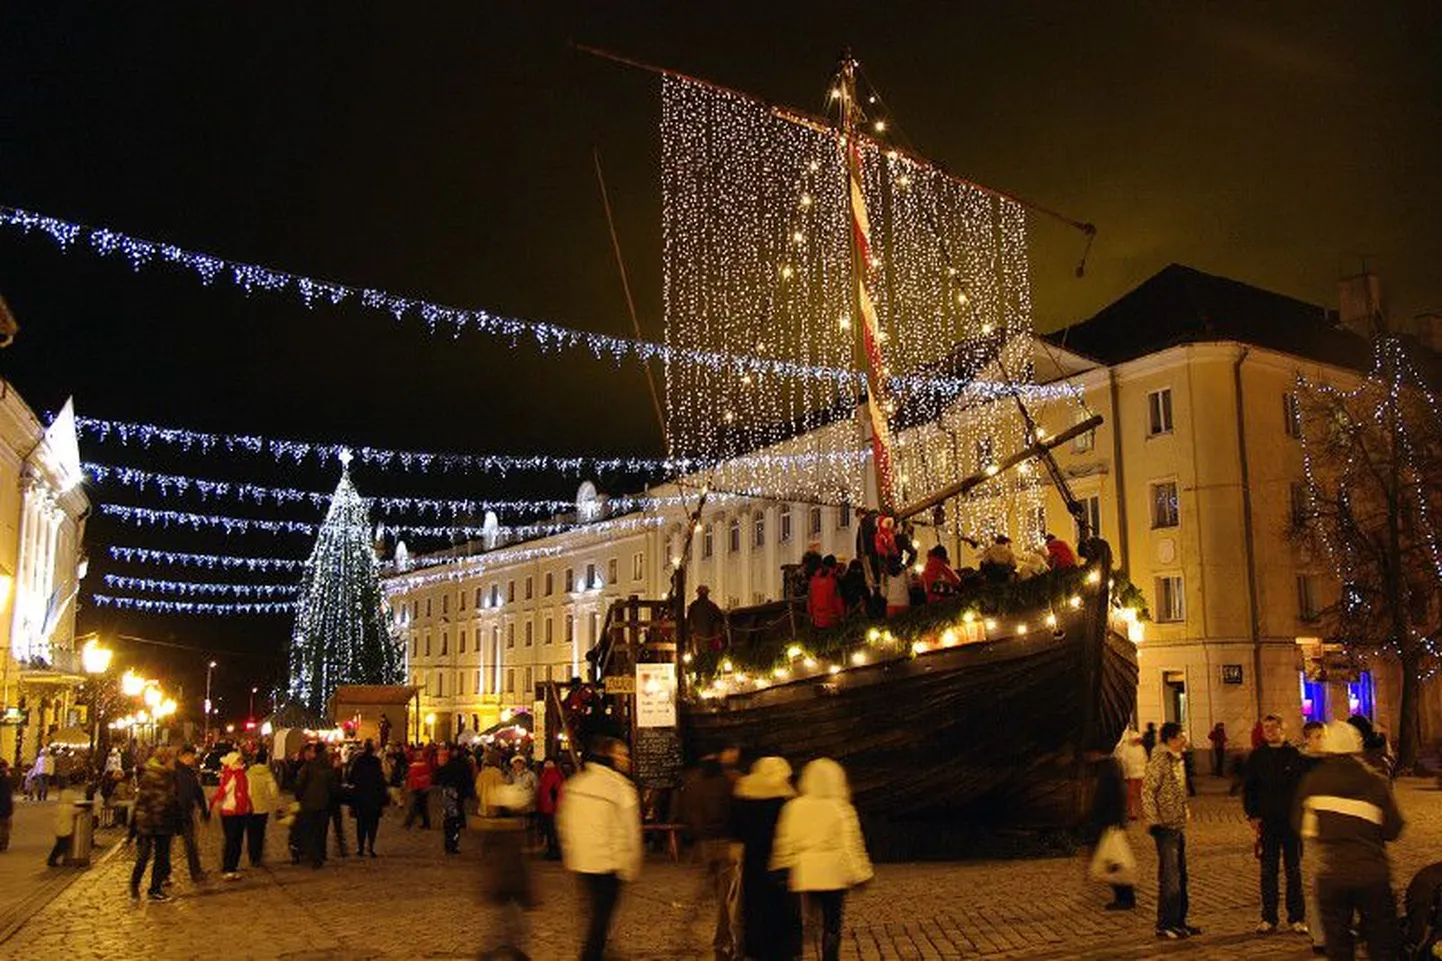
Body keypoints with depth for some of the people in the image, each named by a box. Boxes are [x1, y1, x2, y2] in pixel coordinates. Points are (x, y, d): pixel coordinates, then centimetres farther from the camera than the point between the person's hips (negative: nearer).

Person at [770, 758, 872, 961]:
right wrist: (860, 874, 1)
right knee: (832, 924, 7)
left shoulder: (794, 807, 0)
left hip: (805, 873, 2)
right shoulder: (841, 809, -7)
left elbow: (784, 842, 4)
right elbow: (852, 845, -5)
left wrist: (782, 869, 14)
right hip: (834, 874, -2)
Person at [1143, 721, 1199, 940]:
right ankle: (1164, 925, 3)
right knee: (1169, 878, -5)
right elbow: (1147, 792, -18)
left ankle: (1179, 922, 23)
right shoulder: (1159, 761, -15)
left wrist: (1185, 813, 15)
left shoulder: (1177, 760, 12)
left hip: (1179, 826, 9)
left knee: (1181, 876, 14)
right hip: (1166, 827, -9)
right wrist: (1153, 821, -20)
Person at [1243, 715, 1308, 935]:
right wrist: (1252, 815, -1)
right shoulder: (1257, 757, 5)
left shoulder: (1294, 755, -1)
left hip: (1291, 820, -1)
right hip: (1267, 821, 1)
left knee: (1293, 870, 7)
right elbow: (1248, 788, 8)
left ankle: (1296, 917, 16)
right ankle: (1268, 918, 11)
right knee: (1268, 871, 4)